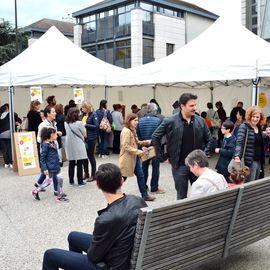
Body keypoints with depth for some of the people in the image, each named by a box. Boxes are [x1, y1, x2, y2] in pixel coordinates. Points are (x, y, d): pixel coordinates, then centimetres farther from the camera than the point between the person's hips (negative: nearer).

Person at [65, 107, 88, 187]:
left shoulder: (66, 123, 0)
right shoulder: (79, 123, -14)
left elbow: (68, 133, 10)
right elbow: (84, 134, -3)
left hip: (69, 146, 5)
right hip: (78, 146, -5)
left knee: (71, 164, 13)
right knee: (79, 164, 3)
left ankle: (71, 181, 22)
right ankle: (80, 182, 7)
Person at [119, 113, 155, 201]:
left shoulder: (132, 130, 12)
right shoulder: (126, 131, -20)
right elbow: (125, 146, -25)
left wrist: (145, 142, 6)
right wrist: (138, 152, -23)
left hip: (135, 158, 10)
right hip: (127, 158, -10)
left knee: (140, 175, 11)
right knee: (123, 177, 3)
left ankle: (144, 195, 20)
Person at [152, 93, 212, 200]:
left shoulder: (200, 121, 1)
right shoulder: (170, 121, -9)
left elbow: (209, 139, 14)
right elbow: (155, 137, -2)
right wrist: (163, 156, -3)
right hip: (180, 165, -3)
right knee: (182, 196, 9)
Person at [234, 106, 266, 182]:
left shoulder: (259, 128, 12)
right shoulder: (244, 127, -9)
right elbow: (239, 142, -21)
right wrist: (237, 156, -34)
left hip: (259, 161, 7)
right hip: (250, 161, -7)